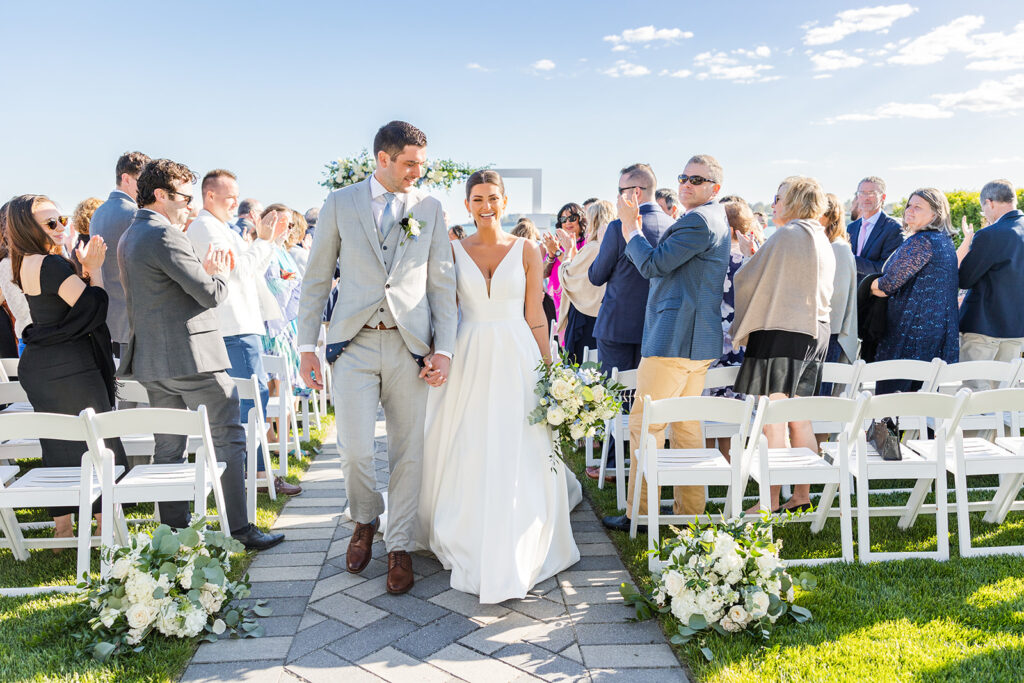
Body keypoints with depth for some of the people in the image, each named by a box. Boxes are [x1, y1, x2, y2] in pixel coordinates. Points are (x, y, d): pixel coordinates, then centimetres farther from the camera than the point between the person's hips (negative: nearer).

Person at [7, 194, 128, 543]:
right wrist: (94, 267, -9)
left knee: (59, 447, 15)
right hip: (68, 369, -9)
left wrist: (84, 267, 3)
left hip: (39, 367, 9)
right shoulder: (51, 265, -19)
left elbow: (73, 299, 14)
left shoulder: (29, 264, 11)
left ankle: (62, 528, 24)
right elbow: (94, 307, -19)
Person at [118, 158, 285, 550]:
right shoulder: (166, 236, -15)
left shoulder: (129, 238, 16)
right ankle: (238, 528, 3)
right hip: (191, 356, -10)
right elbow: (211, 295, -17)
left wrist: (204, 271, 12)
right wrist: (220, 274, 4)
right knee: (227, 439, -1)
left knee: (168, 447, 12)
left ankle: (173, 530, 19)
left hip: (152, 358, 10)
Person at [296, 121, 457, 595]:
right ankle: (365, 521, 24)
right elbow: (317, 279, 7)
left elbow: (442, 283, 8)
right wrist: (306, 347, 3)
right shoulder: (340, 204, 6)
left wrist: (444, 349, -1)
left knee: (408, 450, 4)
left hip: (410, 345, 1)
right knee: (355, 449, -7)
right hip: (355, 343, -1)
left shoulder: (429, 208, 8)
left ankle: (399, 547, 21)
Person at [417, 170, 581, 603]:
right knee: (468, 458, 5)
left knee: (518, 460, 0)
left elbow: (535, 316, 3)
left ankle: (513, 561, 15)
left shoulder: (527, 251, 4)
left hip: (516, 360, -1)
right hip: (468, 360, 1)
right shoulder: (454, 250, 6)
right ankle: (471, 548, 26)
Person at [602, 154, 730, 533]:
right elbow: (662, 264, 19)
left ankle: (639, 513, 3)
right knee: (686, 424, 15)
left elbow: (652, 264, -16)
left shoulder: (698, 221, -14)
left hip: (675, 339, -11)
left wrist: (630, 225, -4)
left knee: (644, 424, -4)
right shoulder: (713, 218, 21)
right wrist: (635, 224, 11)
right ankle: (690, 510, 23)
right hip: (698, 341, 11)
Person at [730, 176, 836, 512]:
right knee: (799, 419, 13)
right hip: (815, 332, 9)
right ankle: (802, 496, 19)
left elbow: (748, 280, -8)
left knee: (772, 422, -5)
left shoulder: (785, 236, -11)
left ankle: (770, 501, -1)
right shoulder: (822, 240, 15)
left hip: (780, 331, -9)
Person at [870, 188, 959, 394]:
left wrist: (874, 286, 4)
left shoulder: (921, 241, -15)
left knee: (888, 391, -4)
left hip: (911, 332, -10)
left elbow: (890, 283, -16)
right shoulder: (945, 241, 15)